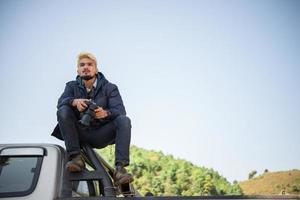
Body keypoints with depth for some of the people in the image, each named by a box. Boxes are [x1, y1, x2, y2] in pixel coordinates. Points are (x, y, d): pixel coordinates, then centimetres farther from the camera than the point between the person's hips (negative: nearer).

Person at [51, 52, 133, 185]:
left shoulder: (110, 88, 3)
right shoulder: (72, 86, 9)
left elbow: (120, 111, -13)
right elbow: (61, 102, -12)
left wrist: (105, 113, -36)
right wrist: (74, 101, -35)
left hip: (100, 135, -1)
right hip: (79, 135, 1)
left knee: (124, 120, -26)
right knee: (63, 110, -22)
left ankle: (120, 168, -34)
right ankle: (75, 157, -27)